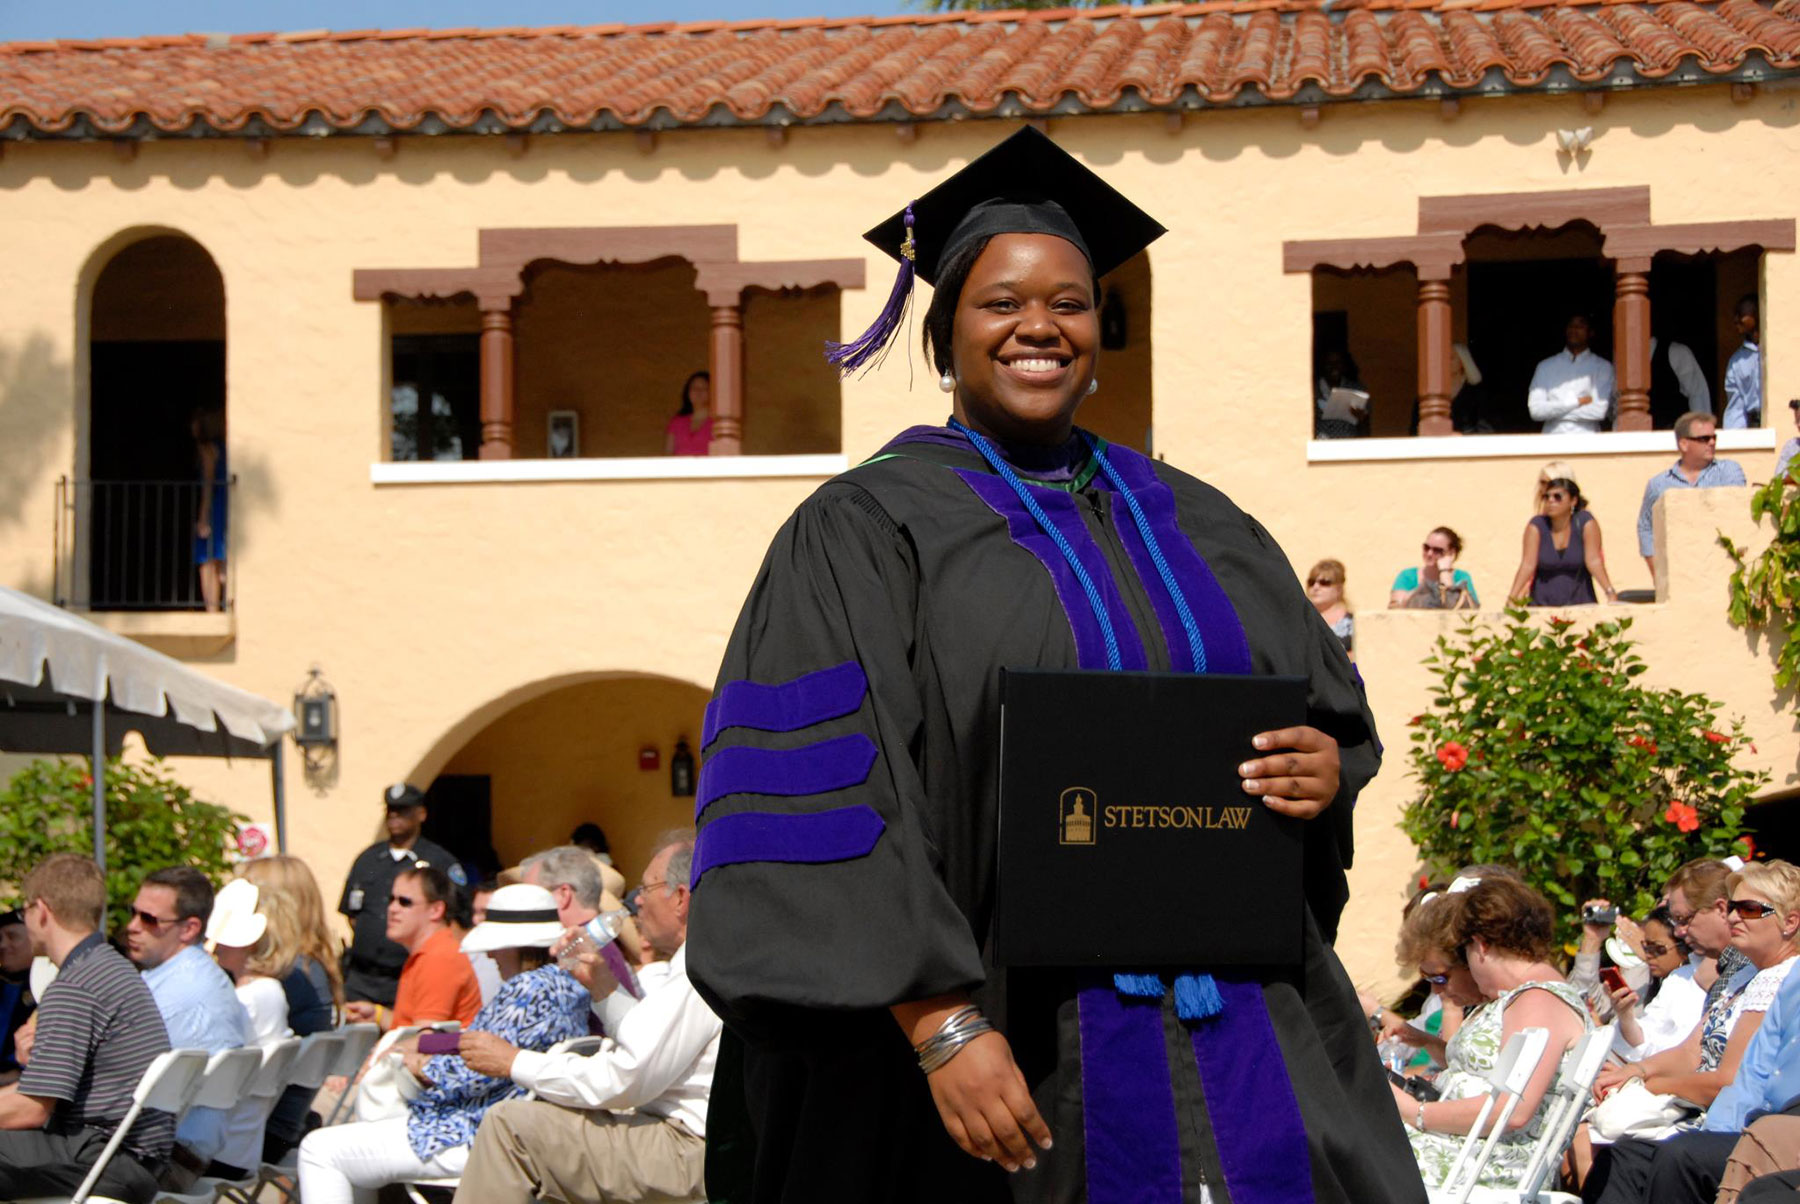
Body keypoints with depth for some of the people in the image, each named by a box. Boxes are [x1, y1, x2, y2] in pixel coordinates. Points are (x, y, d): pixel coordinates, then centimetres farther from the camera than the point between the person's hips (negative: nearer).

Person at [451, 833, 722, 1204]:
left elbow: (623, 1082, -20)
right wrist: (603, 987, 16)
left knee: (510, 1124, -11)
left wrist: (515, 1062, -10)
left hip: (687, 1155, -11)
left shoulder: (697, 973, -18)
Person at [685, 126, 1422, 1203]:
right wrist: (941, 1026, -20)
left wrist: (1327, 770, -5)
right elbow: (829, 805, -11)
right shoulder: (865, 534, -2)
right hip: (1015, 1051, -4)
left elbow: (1331, 707, 19)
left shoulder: (1198, 525, 15)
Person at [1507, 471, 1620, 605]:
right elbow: (1528, 564, -11)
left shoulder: (1586, 523, -5)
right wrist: (1512, 597, -24)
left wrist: (1610, 592, -27)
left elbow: (1593, 561, -13)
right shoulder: (1536, 526, -3)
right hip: (1542, 604, 0)